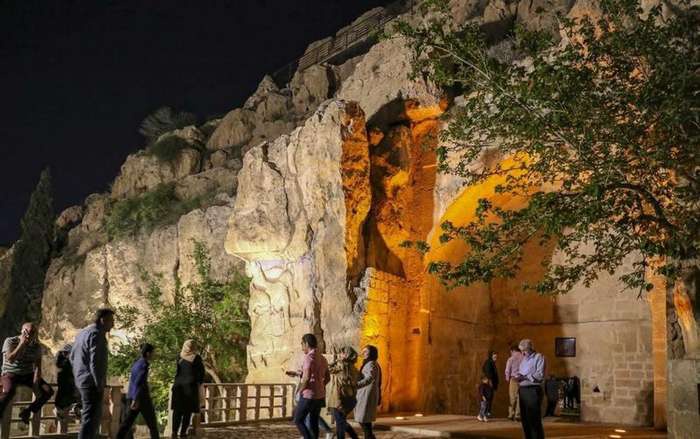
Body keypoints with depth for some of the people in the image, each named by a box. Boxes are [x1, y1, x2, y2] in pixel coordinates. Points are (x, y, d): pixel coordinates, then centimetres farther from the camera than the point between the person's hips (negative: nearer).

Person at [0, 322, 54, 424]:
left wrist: (35, 385, -15)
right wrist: (22, 343, -24)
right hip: (10, 374, -4)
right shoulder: (10, 341, -9)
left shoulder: (36, 346, 0)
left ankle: (28, 411, 3)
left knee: (49, 391, -14)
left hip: (28, 375, 4)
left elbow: (37, 367, -3)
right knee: (9, 391, -38)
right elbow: (10, 359, -25)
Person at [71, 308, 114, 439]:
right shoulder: (97, 334, -15)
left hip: (81, 380, 10)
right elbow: (95, 362, -22)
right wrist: (100, 384, -16)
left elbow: (72, 357, 23)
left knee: (94, 416, 20)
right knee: (91, 418, -8)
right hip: (92, 383, -10)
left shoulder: (83, 332, 17)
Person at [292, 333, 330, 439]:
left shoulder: (309, 356, -16)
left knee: (298, 420, 4)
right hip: (320, 396, 8)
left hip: (309, 395, -8)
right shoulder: (322, 358, 11)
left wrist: (300, 390, -9)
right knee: (314, 422, 13)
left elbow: (307, 378, -24)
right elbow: (327, 378, 18)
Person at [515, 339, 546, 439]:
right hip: (522, 390, 8)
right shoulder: (524, 358, 20)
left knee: (534, 419, -6)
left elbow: (540, 375, -15)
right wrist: (518, 376, 1)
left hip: (533, 390, -8)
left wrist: (524, 377, -18)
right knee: (524, 418, 11)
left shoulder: (539, 357, -5)